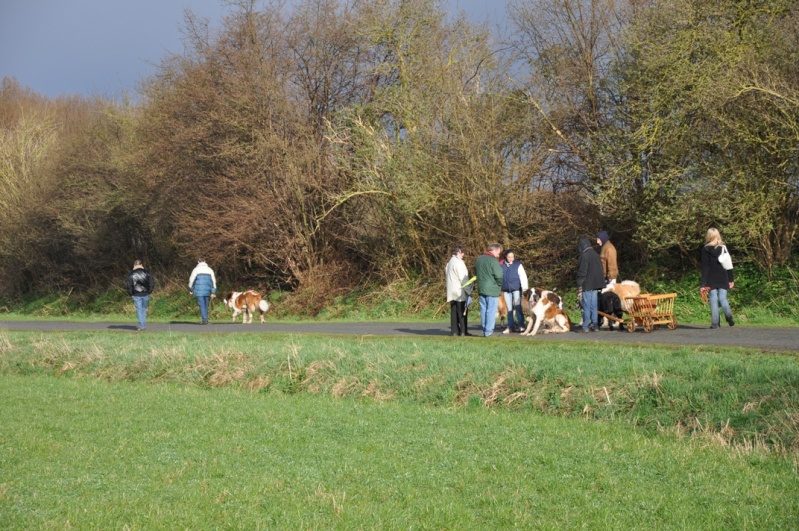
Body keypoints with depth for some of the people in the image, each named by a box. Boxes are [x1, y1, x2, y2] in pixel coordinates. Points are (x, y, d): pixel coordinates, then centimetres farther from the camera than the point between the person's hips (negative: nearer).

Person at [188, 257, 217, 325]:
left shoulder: (196, 269, -2)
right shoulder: (210, 270, 7)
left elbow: (191, 280, -1)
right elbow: (213, 281, 5)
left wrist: (190, 290, 12)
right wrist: (213, 292, 5)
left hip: (199, 291, -3)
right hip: (207, 291, 3)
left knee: (202, 305, -2)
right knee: (206, 305, 15)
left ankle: (205, 320, -10)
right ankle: (205, 319, 17)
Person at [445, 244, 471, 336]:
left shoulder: (450, 262, 16)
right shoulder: (458, 262, -12)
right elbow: (463, 278, -15)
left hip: (451, 292, 9)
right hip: (459, 291, -9)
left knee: (454, 311, 7)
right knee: (462, 311, -6)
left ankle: (454, 331, 6)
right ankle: (463, 331, -7)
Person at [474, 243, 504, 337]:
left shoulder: (479, 259, 10)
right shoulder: (493, 260, -15)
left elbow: (476, 272, 21)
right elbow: (499, 275, -17)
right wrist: (500, 285, 0)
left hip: (481, 288, 7)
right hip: (492, 289, -7)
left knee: (483, 310, 11)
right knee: (491, 310, -3)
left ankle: (484, 330, 14)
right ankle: (488, 331, -5)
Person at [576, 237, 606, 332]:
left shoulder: (584, 255, -13)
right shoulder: (595, 254, 11)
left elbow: (582, 271, -15)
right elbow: (601, 270, 16)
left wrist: (579, 284, -9)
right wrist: (599, 282, 21)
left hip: (587, 285, -7)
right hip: (596, 284, 7)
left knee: (586, 306, -3)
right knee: (594, 306, 10)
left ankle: (586, 327, -2)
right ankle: (595, 326, 9)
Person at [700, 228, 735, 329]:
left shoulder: (706, 250, -5)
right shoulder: (723, 248, 4)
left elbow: (705, 268, -7)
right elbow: (728, 265, 6)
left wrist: (703, 283, -7)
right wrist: (731, 279, 12)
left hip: (711, 280, -2)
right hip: (723, 279, 2)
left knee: (713, 300, 2)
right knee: (723, 298, 7)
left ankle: (715, 323, -3)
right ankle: (728, 314, -22)